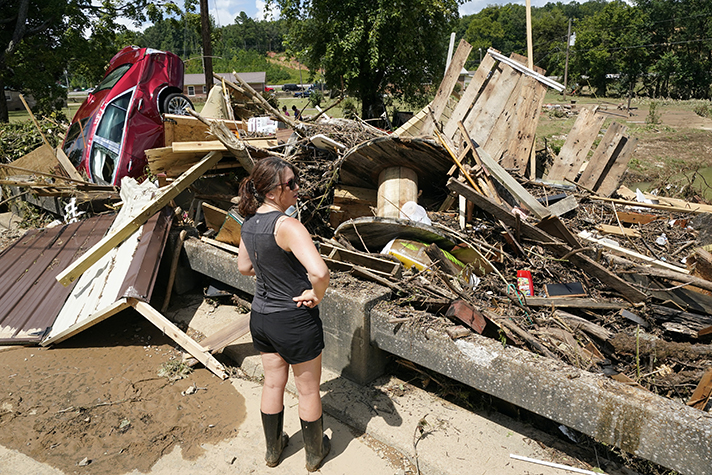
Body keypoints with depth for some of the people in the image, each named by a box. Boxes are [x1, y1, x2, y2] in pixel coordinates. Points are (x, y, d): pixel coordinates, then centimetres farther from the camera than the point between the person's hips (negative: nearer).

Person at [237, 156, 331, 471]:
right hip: (295, 320, -7)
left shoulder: (249, 224, -2)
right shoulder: (287, 226, -27)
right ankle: (315, 452, 38)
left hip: (260, 316, 7)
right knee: (308, 390, 16)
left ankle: (273, 449, 44)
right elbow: (319, 272, -40)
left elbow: (244, 267, 15)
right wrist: (316, 295, -21)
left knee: (273, 384, 25)